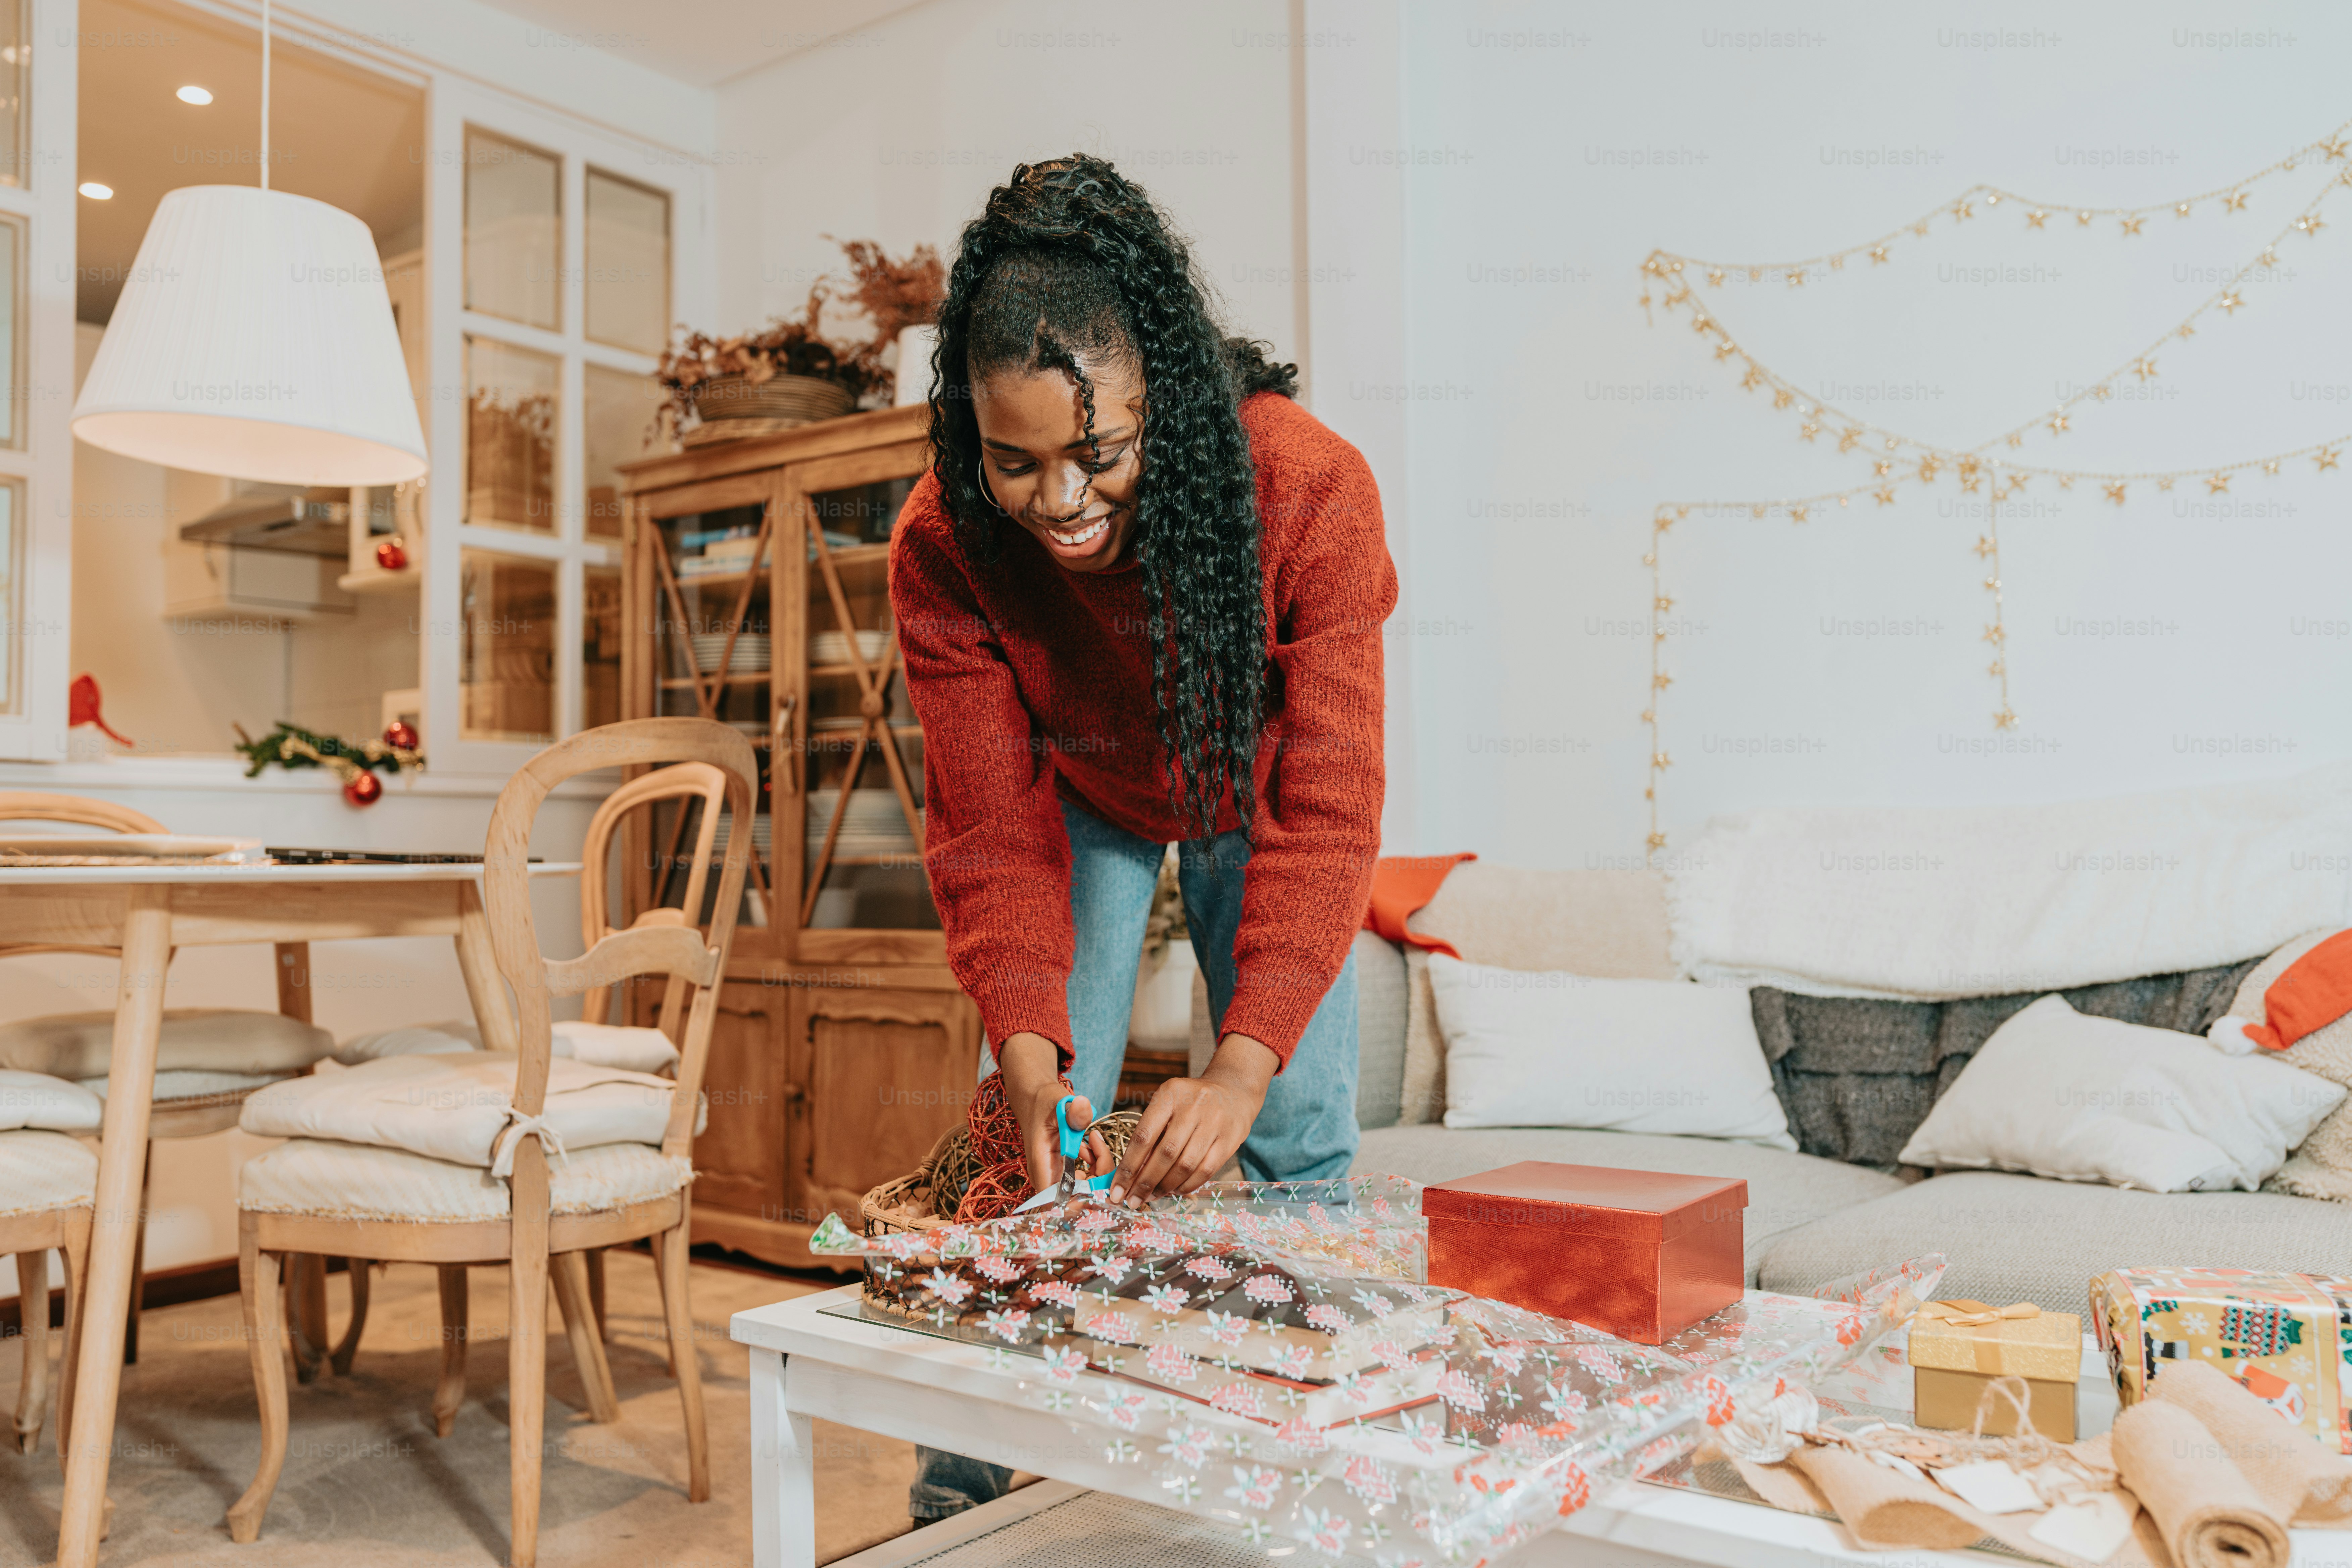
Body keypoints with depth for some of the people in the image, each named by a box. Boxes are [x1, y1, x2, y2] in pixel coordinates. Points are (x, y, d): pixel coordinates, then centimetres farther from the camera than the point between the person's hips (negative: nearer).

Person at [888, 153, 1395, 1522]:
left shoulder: (1312, 491, -36)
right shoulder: (944, 549, -30)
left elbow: (1326, 809, -35)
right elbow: (992, 828, -23)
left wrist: (1243, 1064, -45)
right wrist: (1029, 1052, -36)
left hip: (1259, 799, 0)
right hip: (1083, 802, 1)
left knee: (1300, 1139, -5)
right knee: (1037, 1145, -5)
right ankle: (963, 1496, 11)